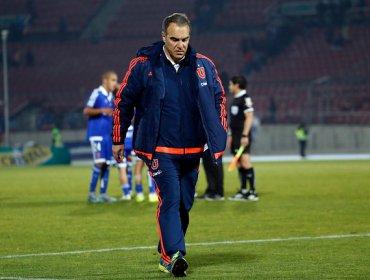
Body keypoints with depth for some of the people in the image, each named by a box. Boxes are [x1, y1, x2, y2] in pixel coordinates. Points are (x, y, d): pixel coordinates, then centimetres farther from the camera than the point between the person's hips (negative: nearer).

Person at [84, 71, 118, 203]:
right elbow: (86, 111, -14)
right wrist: (102, 110, -27)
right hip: (96, 133, -8)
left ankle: (103, 194, 9)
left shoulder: (111, 96, 16)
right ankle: (91, 194, -8)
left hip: (107, 134, 8)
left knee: (106, 164, 5)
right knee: (99, 162, -14)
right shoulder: (97, 93, -8)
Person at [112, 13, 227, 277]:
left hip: (192, 151, 4)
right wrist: (118, 140, 7)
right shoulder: (143, 65, -5)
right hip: (161, 150, -4)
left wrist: (219, 138, 7)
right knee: (170, 200, -17)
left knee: (185, 204, 10)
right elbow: (123, 102, 4)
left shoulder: (204, 66, 2)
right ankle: (173, 255, -23)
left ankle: (168, 253, 25)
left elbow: (219, 100, 13)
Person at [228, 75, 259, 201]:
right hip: (235, 135, 9)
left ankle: (253, 191, -12)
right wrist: (231, 135, 20)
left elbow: (249, 117, -17)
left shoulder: (245, 99, -11)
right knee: (239, 163, 8)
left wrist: (245, 135, -22)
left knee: (245, 161, -13)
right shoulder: (235, 99, 17)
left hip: (243, 136, -9)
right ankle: (243, 191, 10)